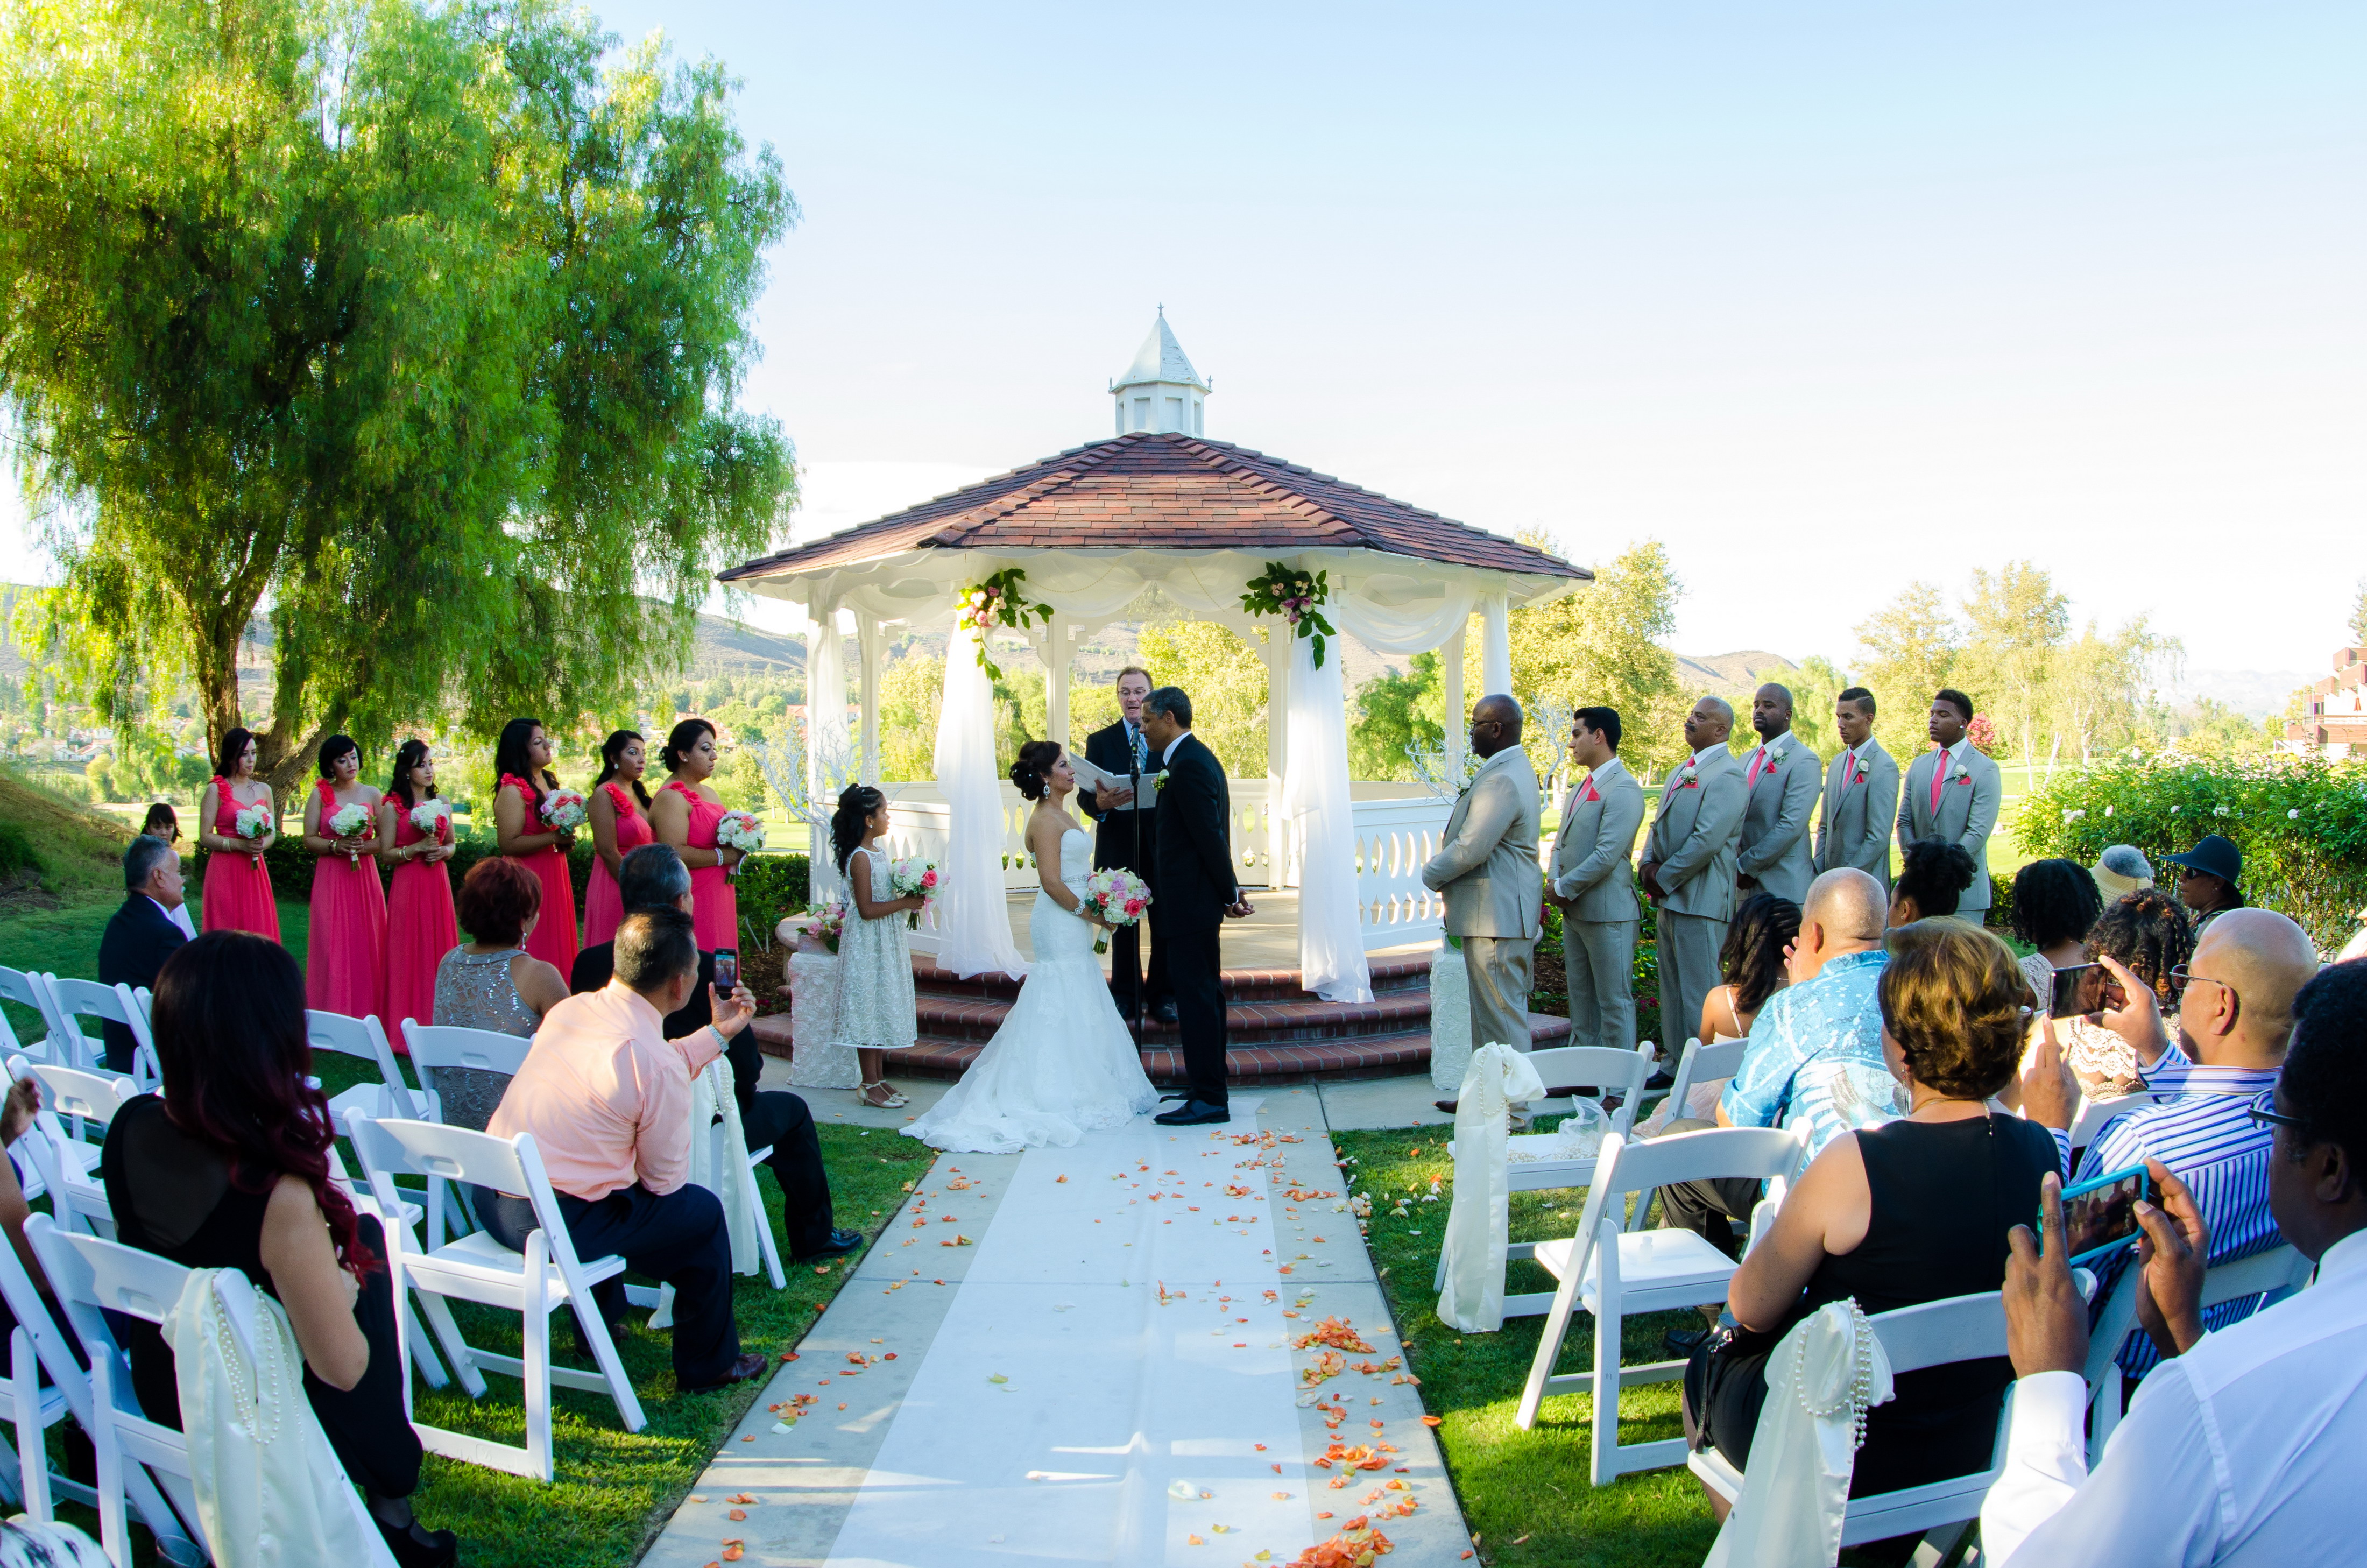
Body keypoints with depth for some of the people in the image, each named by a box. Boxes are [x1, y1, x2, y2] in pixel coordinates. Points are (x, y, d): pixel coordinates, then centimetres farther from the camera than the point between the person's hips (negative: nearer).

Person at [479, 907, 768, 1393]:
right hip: (557, 1226, -8)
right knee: (702, 1211, 11)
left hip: (490, 1199, 8)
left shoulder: (571, 1009, 2)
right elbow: (666, 1178, -8)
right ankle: (708, 1365, 27)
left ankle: (600, 1328, 51)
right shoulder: (659, 1064, -21)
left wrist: (717, 1034, 25)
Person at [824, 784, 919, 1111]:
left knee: (883, 1010, 13)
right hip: (868, 945, -10)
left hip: (885, 944, 10)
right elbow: (867, 909, -23)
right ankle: (870, 1086, 4)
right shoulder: (861, 858, -18)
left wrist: (909, 897, 5)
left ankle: (879, 1080, 21)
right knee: (870, 1010, -3)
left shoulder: (878, 851, 10)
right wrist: (904, 903, -19)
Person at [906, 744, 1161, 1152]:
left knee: (1075, 1007, 14)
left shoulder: (1060, 814, 14)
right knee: (1063, 1005, -4)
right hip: (1060, 923, -10)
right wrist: (1089, 914, -15)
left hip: (1073, 923, 10)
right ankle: (1060, 1093, 2)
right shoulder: (1045, 820, -16)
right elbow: (1052, 882, -21)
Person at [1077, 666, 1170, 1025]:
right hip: (1118, 848, 0)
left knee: (1164, 925, 4)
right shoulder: (1099, 741, 5)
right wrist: (1099, 802, -25)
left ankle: (1160, 996, 17)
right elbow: (1084, 795, -2)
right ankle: (1125, 995, 21)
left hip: (1162, 847, 0)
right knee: (1123, 925, 9)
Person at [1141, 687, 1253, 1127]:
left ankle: (1208, 1099, -3)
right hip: (1200, 898, 11)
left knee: (1195, 994, -7)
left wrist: (1230, 894, -13)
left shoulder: (1189, 765, -18)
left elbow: (1211, 836, -20)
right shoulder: (1197, 757, 15)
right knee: (1204, 992, 16)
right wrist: (1229, 892, 15)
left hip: (1191, 900, -11)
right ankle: (1207, 1086, 26)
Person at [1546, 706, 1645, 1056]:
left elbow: (1607, 855, -21)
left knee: (1614, 1001, -1)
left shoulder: (1623, 788, -15)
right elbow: (1562, 841, 18)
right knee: (1581, 998, 16)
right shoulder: (1581, 788, 16)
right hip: (1573, 909, 9)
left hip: (1607, 911, -9)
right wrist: (1554, 880, -1)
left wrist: (1565, 888, -14)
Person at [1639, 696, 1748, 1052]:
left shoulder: (1726, 775, -13)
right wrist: (1648, 866, 2)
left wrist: (1664, 878, -13)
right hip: (1668, 897, 9)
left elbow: (1708, 839, -21)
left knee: (1698, 997, -4)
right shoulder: (1680, 771, 18)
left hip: (1700, 900, -9)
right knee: (1672, 992, 15)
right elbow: (1660, 825, 21)